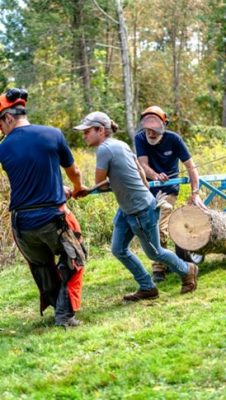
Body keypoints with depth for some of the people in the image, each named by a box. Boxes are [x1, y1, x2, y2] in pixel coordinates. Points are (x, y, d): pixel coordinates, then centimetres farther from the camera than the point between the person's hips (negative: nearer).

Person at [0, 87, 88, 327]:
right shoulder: (53, 135, -6)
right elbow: (72, 171, 11)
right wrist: (78, 188, 35)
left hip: (22, 224, 2)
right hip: (53, 218, -2)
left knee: (42, 268, 24)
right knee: (72, 262, 17)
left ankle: (56, 306, 31)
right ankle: (65, 314, 7)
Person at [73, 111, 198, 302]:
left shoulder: (104, 149, -23)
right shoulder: (121, 144, 3)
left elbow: (99, 183, -15)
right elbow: (140, 170, 13)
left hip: (142, 210, -9)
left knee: (154, 253, 11)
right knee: (119, 250, 11)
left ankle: (187, 270, 35)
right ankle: (148, 288, 22)